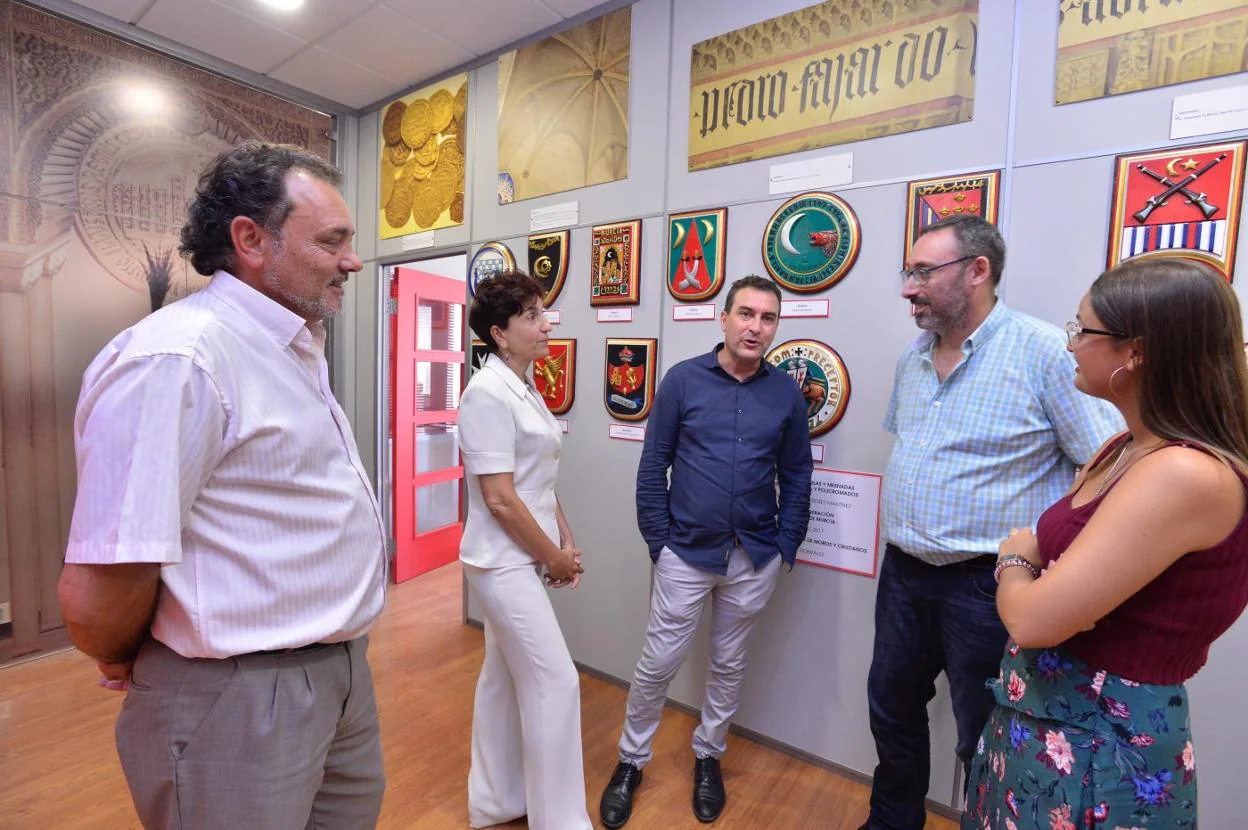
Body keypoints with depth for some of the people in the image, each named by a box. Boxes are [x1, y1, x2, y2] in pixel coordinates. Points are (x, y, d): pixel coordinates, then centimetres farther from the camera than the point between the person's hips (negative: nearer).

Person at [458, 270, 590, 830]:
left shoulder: (524, 389, 8)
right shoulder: (488, 393, -20)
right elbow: (499, 498, -22)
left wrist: (565, 540, 7)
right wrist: (552, 556, -12)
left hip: (521, 558, 9)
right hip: (504, 560, -9)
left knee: (504, 677, 20)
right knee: (555, 683, 1)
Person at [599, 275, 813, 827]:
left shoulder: (787, 394, -1)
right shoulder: (683, 379, -7)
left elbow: (796, 476, 6)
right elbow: (653, 466, -4)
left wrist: (786, 547, 2)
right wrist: (658, 541, -5)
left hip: (755, 559, 2)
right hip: (687, 552, -2)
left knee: (729, 664, 19)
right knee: (658, 663, 9)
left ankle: (708, 755, 43)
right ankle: (631, 761, 33)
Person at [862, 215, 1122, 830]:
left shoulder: (1045, 352, -16)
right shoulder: (912, 358, 6)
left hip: (984, 586, -6)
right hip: (902, 573, 7)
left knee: (985, 743, 14)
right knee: (892, 709, 22)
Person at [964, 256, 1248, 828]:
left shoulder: (1188, 475, -26)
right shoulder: (1127, 448, 3)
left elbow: (1032, 618, -29)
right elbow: (1054, 551, 11)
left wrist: (1015, 561, -8)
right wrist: (1028, 559, -11)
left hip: (1097, 748, -8)